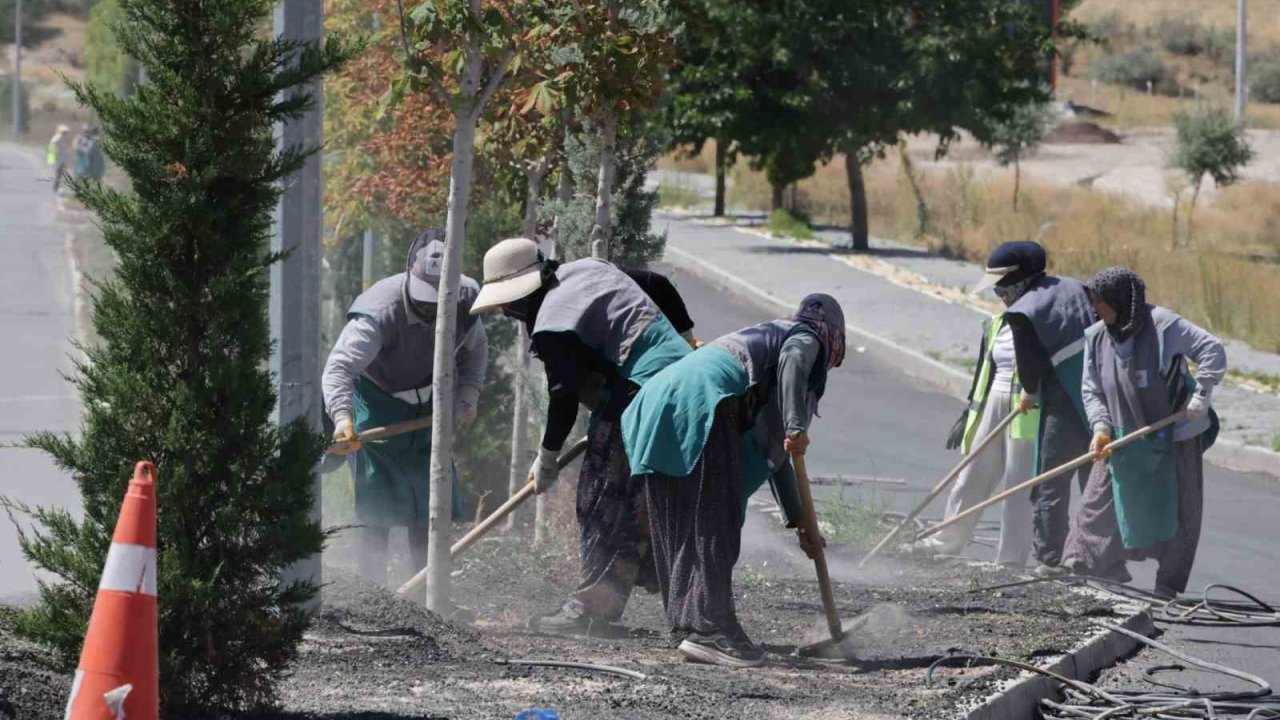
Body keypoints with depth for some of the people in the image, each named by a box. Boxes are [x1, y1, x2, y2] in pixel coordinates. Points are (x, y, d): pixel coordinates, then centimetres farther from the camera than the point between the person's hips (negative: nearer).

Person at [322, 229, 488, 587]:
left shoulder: (465, 302, -16)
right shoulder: (380, 310, -34)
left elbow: (475, 350, 7)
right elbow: (339, 366, -42)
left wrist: (468, 395, -5)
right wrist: (342, 416, -58)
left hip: (424, 409, 5)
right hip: (377, 406, -5)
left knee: (428, 504, 6)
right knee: (377, 506, -9)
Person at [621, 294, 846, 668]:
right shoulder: (808, 340, 20)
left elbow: (772, 450, 43)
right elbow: (791, 362, -9)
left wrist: (799, 523, 45)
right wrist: (796, 427, -17)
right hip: (704, 399, -8)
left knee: (680, 525, 11)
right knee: (714, 522, -9)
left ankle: (690, 625, 13)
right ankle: (709, 629, -15)